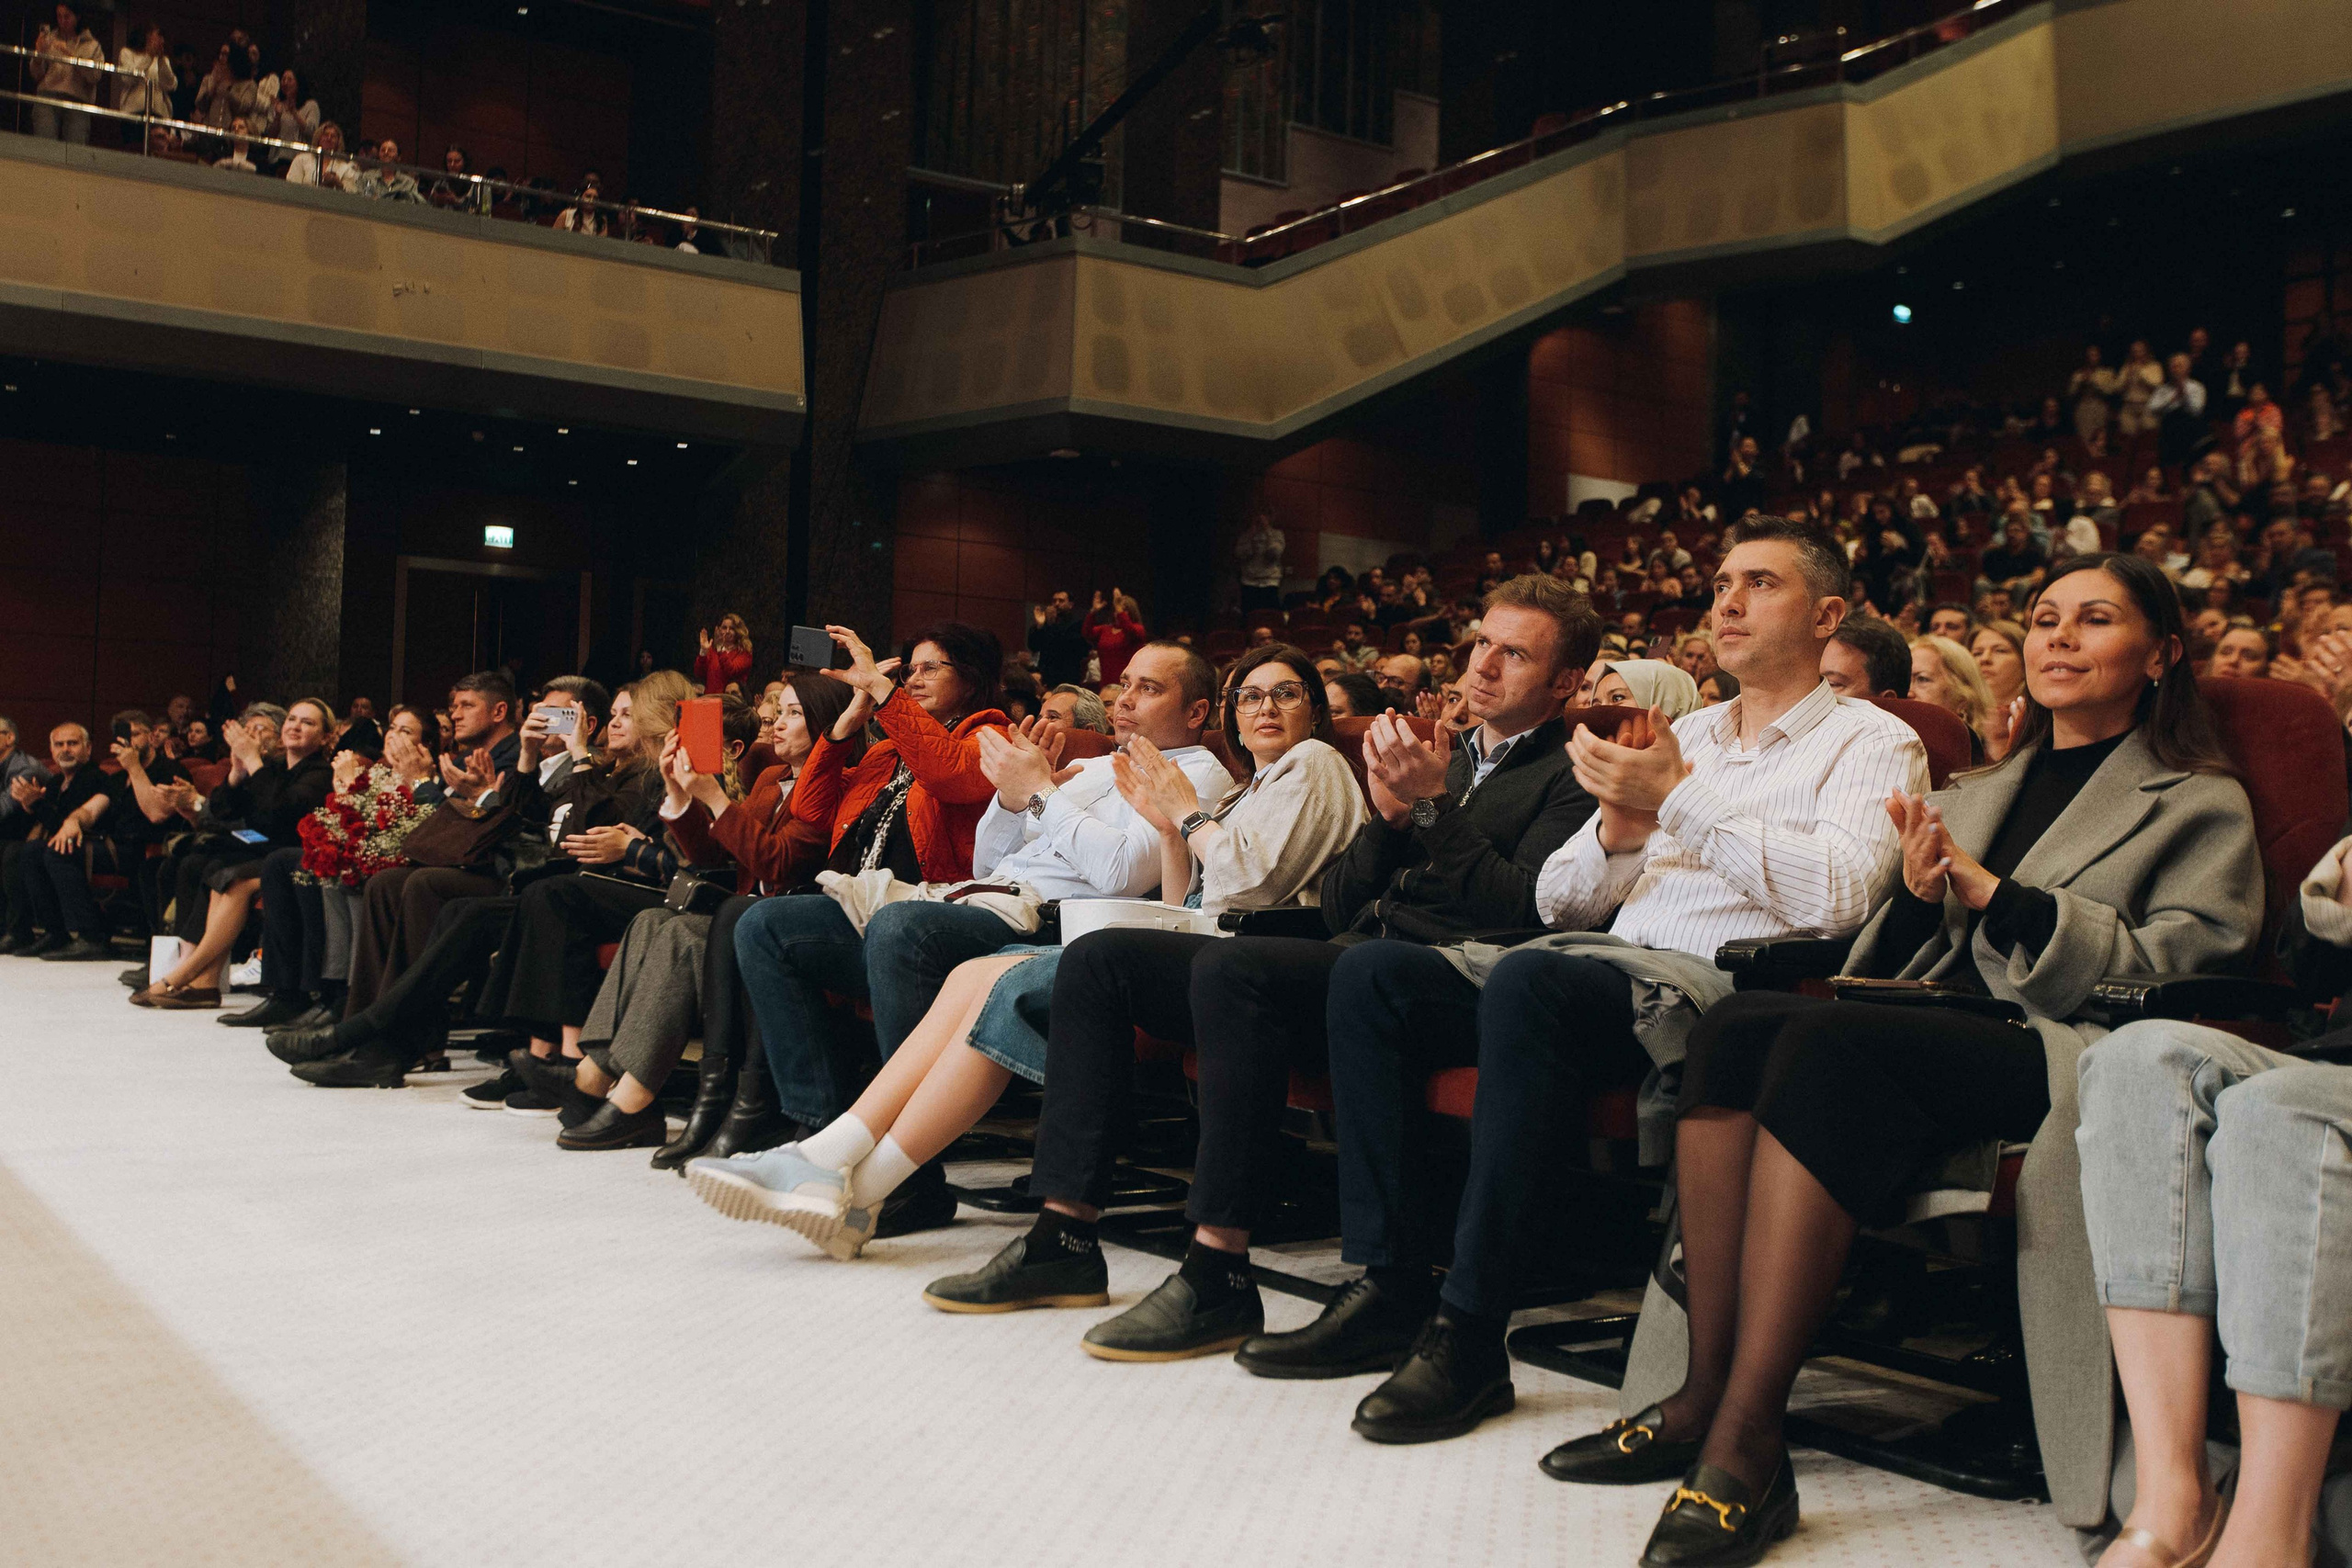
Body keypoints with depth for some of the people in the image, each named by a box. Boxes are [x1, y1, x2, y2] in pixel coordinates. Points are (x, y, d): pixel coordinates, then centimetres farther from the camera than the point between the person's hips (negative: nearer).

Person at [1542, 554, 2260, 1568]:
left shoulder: (2199, 804, 13)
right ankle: (1706, 1391, -30)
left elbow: (2180, 969, -4)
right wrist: (1919, 897, 0)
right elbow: (1889, 957, 23)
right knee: (1737, 1023, -27)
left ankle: (1746, 1439, -37)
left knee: (1829, 1042, -35)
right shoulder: (1980, 794, 30)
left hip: (2058, 1052, -5)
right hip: (1935, 1029, 6)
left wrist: (1992, 895, -10)